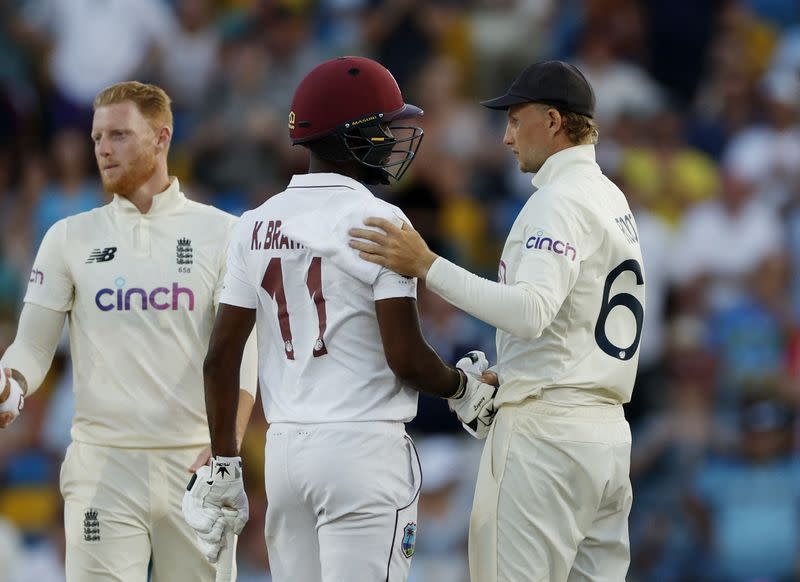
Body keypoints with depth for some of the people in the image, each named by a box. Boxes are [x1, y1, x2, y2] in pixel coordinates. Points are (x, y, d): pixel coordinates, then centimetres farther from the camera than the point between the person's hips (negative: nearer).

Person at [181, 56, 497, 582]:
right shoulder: (377, 222, -10)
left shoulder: (257, 227, 8)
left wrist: (223, 465, 13)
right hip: (362, 448, -7)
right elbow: (405, 358, -14)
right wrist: (463, 388, 6)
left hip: (285, 447, 7)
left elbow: (221, 357, 7)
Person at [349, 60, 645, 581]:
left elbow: (530, 312, -28)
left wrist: (426, 266, -30)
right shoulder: (613, 199, 19)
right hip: (608, 427, 10)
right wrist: (497, 376, 19)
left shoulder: (559, 200, -13)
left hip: (546, 432, -10)